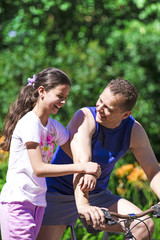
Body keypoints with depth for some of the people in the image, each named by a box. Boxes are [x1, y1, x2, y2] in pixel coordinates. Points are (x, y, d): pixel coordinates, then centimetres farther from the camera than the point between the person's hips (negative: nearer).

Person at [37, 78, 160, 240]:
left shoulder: (134, 131, -10)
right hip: (58, 194, -3)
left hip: (97, 195, 3)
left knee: (145, 226, -17)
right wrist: (82, 205, -51)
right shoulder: (85, 118, -24)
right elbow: (81, 163, -38)